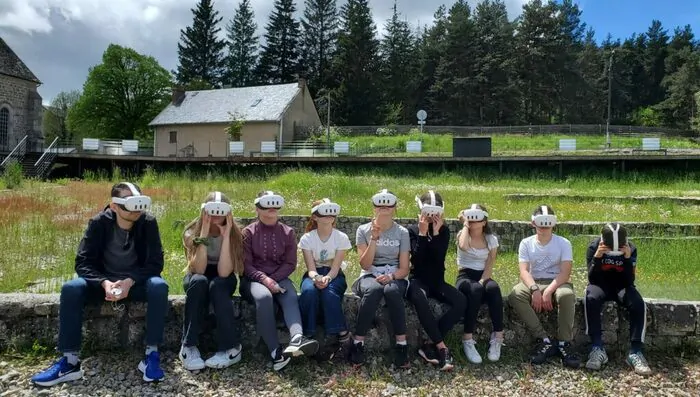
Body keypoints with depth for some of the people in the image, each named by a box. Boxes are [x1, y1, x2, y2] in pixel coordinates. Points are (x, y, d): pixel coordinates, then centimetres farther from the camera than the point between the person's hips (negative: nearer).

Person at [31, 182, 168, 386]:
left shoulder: (148, 223, -13)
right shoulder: (99, 223, -11)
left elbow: (155, 263, -14)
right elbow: (83, 262, -13)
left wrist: (130, 281, -30)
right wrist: (104, 282, -32)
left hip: (137, 282, -1)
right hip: (104, 281, 1)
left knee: (159, 286, -34)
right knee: (70, 289, -27)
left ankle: (152, 354, -29)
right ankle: (70, 360, -23)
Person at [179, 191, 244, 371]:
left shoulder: (234, 233, -17)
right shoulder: (192, 232, -16)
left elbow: (224, 272, -30)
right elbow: (199, 270, -29)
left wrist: (226, 236, -34)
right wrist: (203, 235, -34)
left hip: (223, 281, 0)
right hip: (196, 279, 1)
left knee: (217, 284, -36)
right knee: (199, 281, -35)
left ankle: (231, 348, -28)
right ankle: (189, 346, -30)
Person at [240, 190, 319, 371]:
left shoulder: (287, 232, 7)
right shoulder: (248, 232, 2)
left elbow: (290, 264, 4)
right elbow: (246, 265, -4)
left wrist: (273, 279, -14)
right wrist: (265, 279, -21)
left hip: (279, 277, 2)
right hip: (253, 279, -2)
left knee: (291, 297, -32)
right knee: (264, 297, -36)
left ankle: (297, 338, -58)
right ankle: (275, 351, -40)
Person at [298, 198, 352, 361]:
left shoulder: (341, 237, -10)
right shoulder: (307, 238, -8)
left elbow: (335, 267, -16)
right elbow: (311, 268, -15)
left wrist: (326, 278, -38)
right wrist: (316, 278, -39)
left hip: (334, 275, -1)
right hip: (314, 274, 1)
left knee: (329, 293, -35)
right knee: (308, 291, -35)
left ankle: (342, 335, -23)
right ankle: (307, 337, -25)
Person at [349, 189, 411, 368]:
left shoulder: (402, 232, 3)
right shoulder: (363, 230, 2)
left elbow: (404, 268, 0)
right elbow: (365, 264, -7)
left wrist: (391, 276, -21)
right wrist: (374, 238, -17)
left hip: (395, 277, 0)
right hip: (370, 276, 0)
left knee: (391, 290, -37)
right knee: (373, 289, -37)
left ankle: (401, 345, -30)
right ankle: (358, 343, -28)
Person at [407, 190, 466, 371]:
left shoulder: (444, 231, 4)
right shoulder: (413, 230, -2)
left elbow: (439, 258, -12)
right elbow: (417, 259, -16)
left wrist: (436, 233, -17)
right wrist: (422, 234, -19)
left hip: (437, 280, 3)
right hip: (418, 279, -3)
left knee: (460, 301, -24)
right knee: (419, 299, -38)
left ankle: (431, 345, -20)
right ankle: (441, 347, -31)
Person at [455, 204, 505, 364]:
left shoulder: (491, 239, 7)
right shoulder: (462, 234, 0)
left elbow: (489, 266, -2)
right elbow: (463, 246, -27)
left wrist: (482, 282, -20)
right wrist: (465, 224, -14)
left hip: (483, 276, 2)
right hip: (465, 277, -2)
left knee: (493, 288, -35)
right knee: (475, 290, -38)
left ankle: (497, 338, -27)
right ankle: (468, 340, -32)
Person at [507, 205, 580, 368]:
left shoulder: (563, 243, -1)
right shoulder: (526, 243, 3)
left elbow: (565, 273, -12)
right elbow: (524, 271, -8)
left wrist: (548, 292, -26)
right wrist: (535, 289, -27)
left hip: (557, 282, -1)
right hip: (533, 283, 2)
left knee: (567, 295, -38)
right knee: (515, 295, -31)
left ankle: (564, 343, -23)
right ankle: (545, 341, -26)